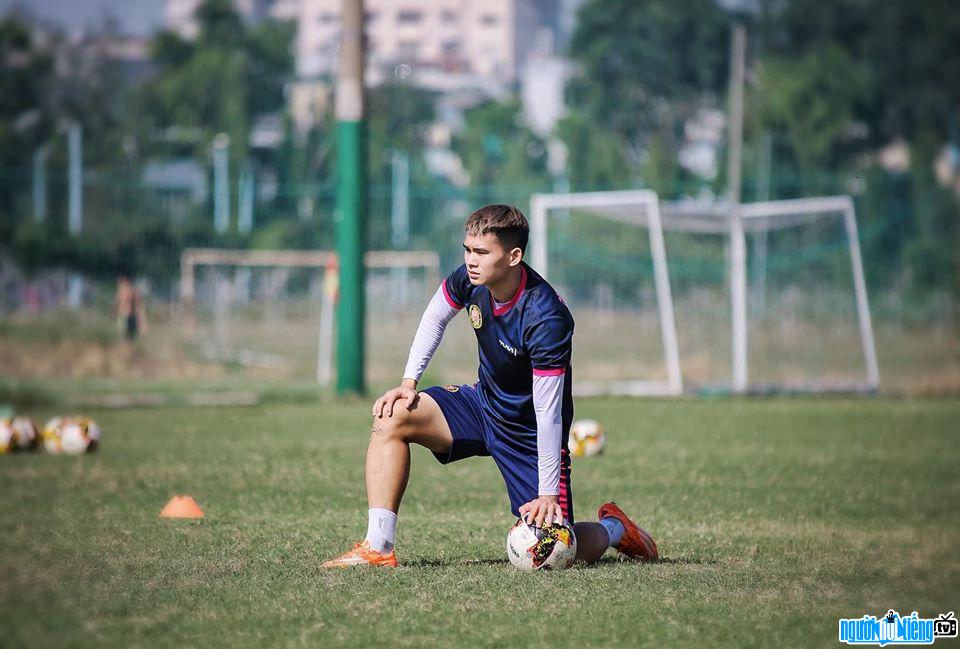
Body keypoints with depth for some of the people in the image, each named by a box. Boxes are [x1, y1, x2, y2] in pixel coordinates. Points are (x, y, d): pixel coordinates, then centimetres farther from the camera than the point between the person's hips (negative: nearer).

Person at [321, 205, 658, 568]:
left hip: (531, 433, -6)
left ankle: (615, 529, 26)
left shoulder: (546, 320, -33)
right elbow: (435, 318, 9)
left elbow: (548, 413, -31)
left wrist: (548, 494, -29)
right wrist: (409, 382, 1)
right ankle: (378, 548, -16)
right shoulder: (470, 279, -15)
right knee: (392, 417, -15)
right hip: (484, 404, 6)